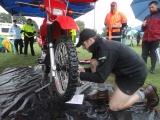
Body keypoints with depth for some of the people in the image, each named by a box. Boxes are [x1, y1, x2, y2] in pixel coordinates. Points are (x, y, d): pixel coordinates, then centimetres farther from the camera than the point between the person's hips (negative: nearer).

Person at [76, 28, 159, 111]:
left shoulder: (106, 49, -29)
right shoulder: (100, 45, 1)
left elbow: (100, 78, -28)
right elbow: (101, 69, 11)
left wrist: (80, 75, -19)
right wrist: (85, 71, -3)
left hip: (136, 73, -9)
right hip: (125, 71, 10)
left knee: (114, 106, -8)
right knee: (94, 63, -1)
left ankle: (144, 94, 7)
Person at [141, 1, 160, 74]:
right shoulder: (147, 17, 23)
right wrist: (143, 25, 2)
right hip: (146, 38, 4)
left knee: (153, 53, 0)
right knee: (144, 54, 1)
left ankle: (153, 68, 6)